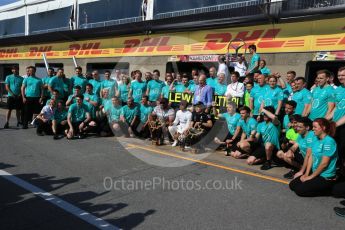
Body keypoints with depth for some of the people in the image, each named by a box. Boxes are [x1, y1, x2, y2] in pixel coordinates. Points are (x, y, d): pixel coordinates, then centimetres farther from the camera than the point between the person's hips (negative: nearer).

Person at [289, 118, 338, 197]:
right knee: (292, 185, 5)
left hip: (326, 178, -8)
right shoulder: (315, 139, 4)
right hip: (315, 173, 9)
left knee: (299, 190, -12)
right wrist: (306, 174, 0)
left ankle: (327, 188, 3)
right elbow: (311, 157, 5)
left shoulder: (329, 141, -21)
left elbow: (324, 163, -21)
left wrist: (311, 176, -14)